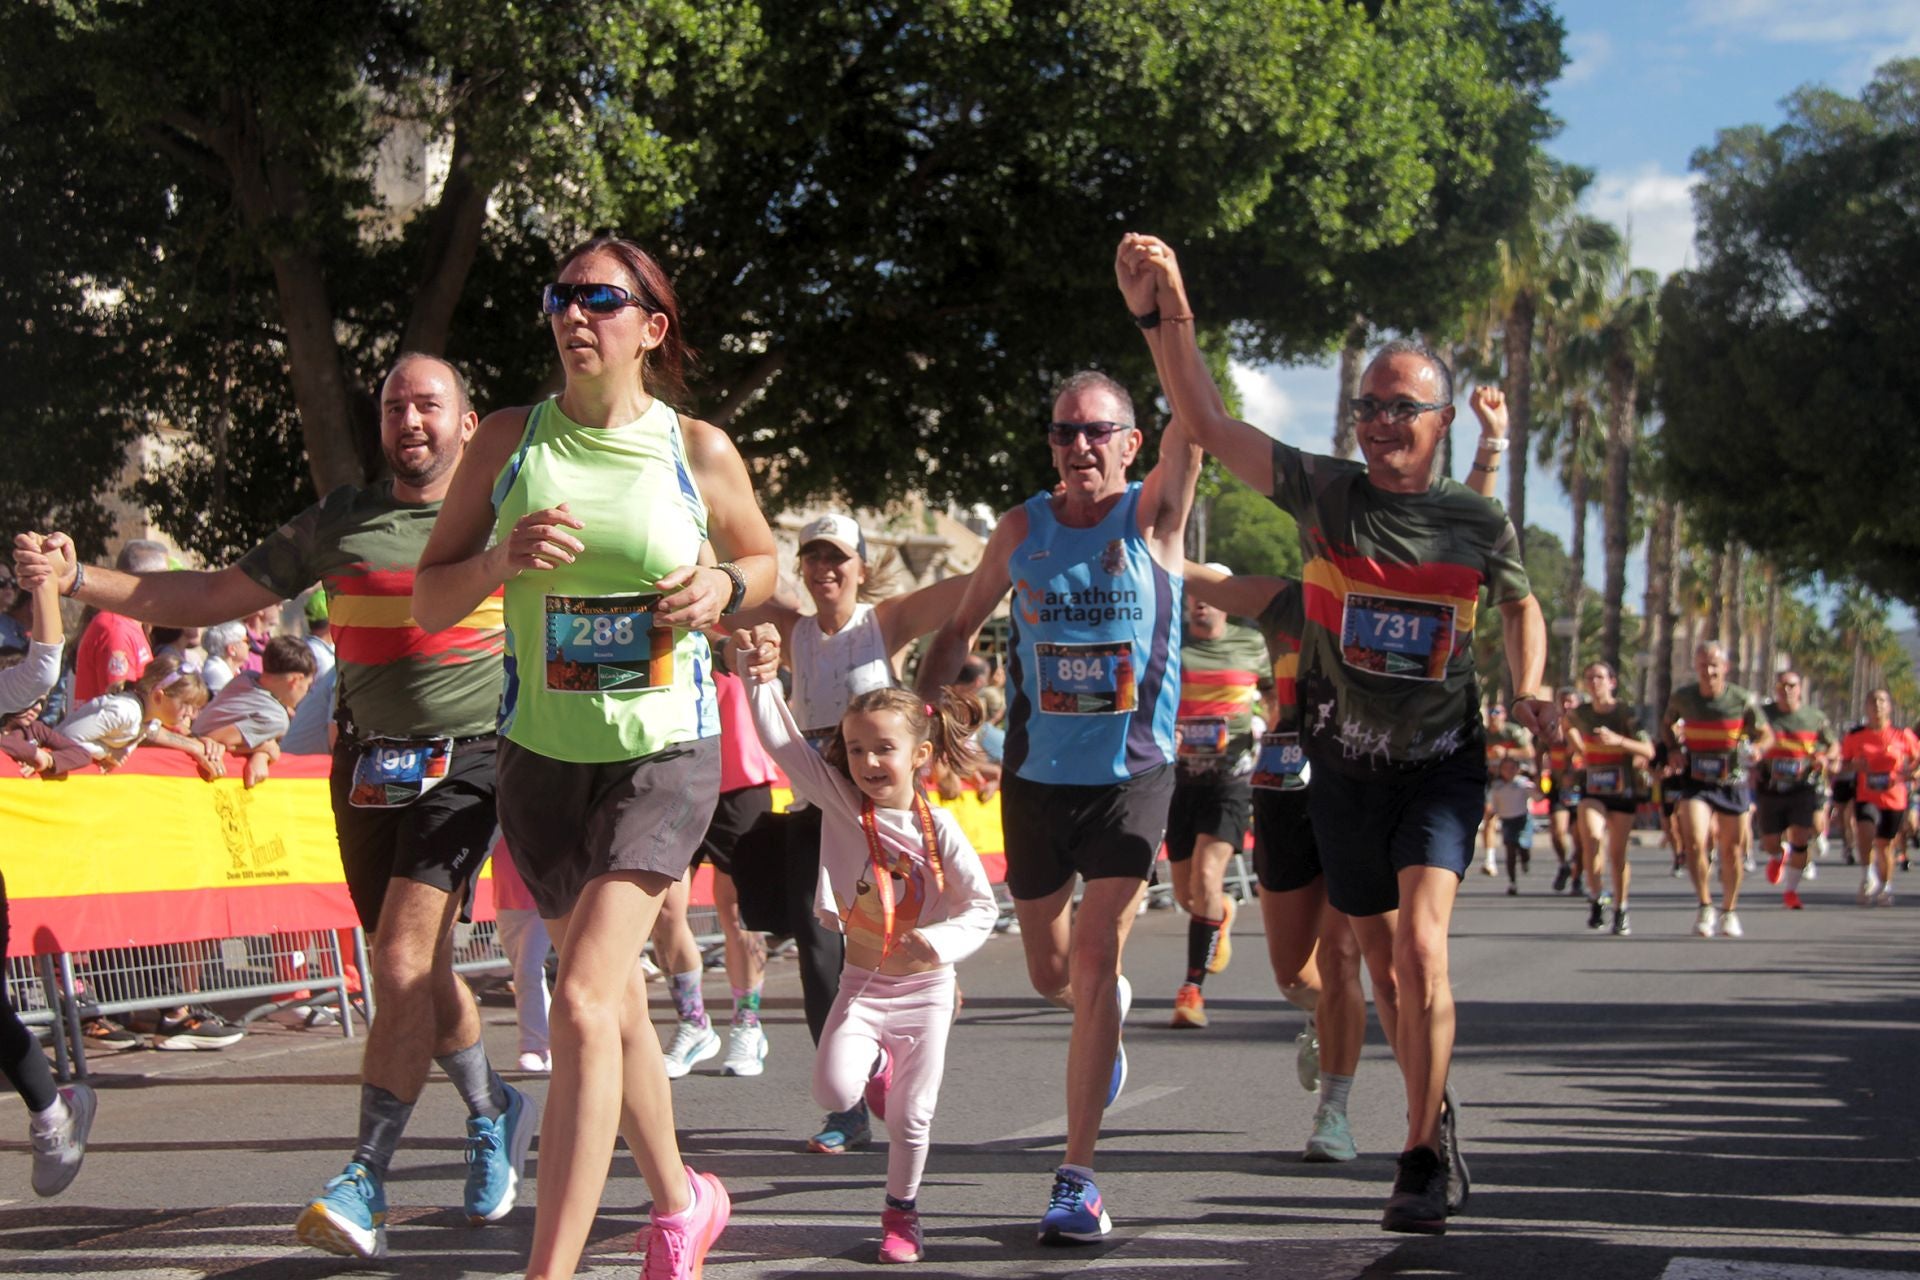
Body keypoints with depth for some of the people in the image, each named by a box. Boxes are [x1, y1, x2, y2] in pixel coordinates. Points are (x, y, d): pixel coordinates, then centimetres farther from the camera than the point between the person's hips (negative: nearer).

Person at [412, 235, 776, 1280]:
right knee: (616, 1001, 17)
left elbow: (761, 557, 15)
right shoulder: (509, 441, 0)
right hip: (542, 754, 3)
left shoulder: (699, 451, -3)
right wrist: (503, 558, -16)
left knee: (584, 1004, -18)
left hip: (665, 753, -3)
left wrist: (723, 586, -7)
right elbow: (428, 601, 3)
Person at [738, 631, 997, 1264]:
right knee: (834, 1090, -19)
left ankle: (901, 1211, 30)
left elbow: (982, 906, -7)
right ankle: (875, 1065, 18)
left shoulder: (938, 829, -13)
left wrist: (942, 943, -24)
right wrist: (759, 676, -27)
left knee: (911, 1115, 6)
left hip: (924, 986, -1)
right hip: (862, 981, 1)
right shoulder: (840, 802, -10)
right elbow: (784, 742, -16)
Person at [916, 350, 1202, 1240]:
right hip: (1036, 781, 3)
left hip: (1131, 781, -3)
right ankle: (1109, 1013, 51)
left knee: (1095, 959, -14)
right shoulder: (1022, 530, 2)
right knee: (1051, 974, 14)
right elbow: (961, 628, 15)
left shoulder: (1152, 518, -5)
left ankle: (1078, 1177, -9)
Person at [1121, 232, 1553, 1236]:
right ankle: (1436, 1117, 37)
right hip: (1343, 766, 2)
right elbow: (1205, 423, -20)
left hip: (1442, 763, -2)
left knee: (1420, 944, -20)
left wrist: (1528, 691, -3)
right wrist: (1165, 316, -32)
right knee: (1380, 959, 13)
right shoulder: (1324, 494, -9)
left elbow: (1520, 604, 14)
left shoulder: (1481, 524, -7)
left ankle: (1424, 1156, -8)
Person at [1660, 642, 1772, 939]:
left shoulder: (1743, 700, -10)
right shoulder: (1682, 697, -4)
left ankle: (1729, 912, 27)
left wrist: (1756, 749, -22)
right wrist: (1673, 750, -2)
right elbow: (1667, 723, 16)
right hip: (1695, 780, 0)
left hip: (1731, 781, 0)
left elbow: (1766, 735, 1)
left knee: (1731, 850, 9)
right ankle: (1705, 908, -3)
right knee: (1695, 843, -18)